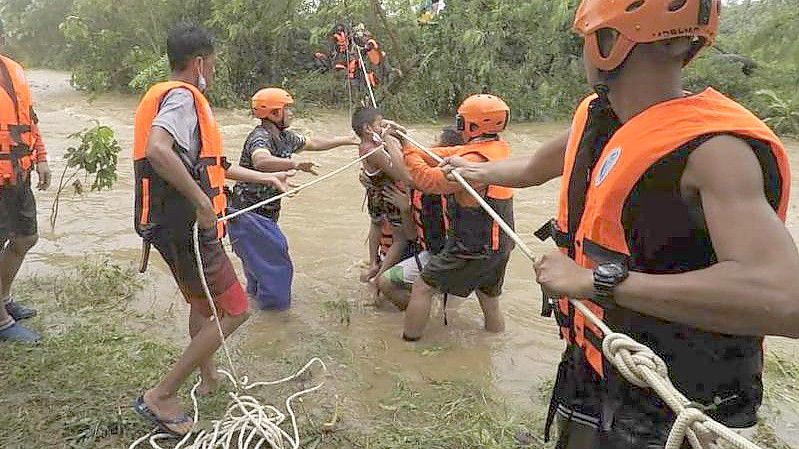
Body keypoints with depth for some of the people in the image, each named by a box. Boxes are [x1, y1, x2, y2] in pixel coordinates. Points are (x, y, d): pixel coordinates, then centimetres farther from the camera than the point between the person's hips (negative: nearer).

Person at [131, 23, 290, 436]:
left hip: (173, 226, 11)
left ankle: (208, 379, 42)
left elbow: (207, 164, 21)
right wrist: (202, 201, -29)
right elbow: (157, 149, -35)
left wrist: (267, 178, 26)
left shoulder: (169, 96, 17)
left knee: (203, 302, 25)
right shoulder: (182, 96, -15)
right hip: (187, 227, -11)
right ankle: (161, 396, 3)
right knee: (234, 310, -3)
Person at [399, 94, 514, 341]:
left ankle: (409, 342, 13)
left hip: (473, 250, -8)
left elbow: (429, 180, -23)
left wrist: (408, 150, -11)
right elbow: (450, 156, 5)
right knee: (490, 303, 23)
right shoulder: (501, 148, 3)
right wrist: (413, 148, 3)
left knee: (423, 288, 5)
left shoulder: (475, 159, -24)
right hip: (500, 247, 8)